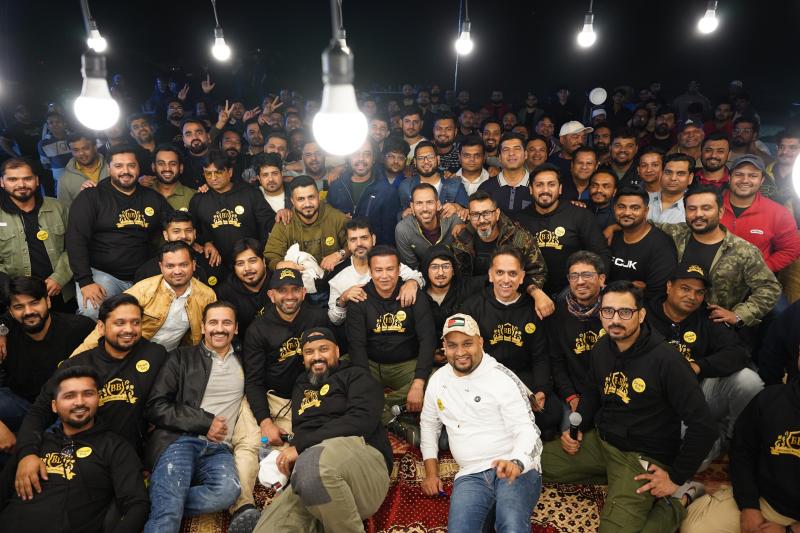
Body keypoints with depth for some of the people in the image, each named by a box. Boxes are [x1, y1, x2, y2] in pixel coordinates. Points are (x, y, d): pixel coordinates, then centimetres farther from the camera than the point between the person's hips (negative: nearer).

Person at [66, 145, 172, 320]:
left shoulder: (153, 198, 12)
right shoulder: (91, 197, 0)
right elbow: (75, 239, -7)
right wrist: (85, 281, -17)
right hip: (101, 273, -3)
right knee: (91, 311, -31)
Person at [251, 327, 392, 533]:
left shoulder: (356, 376, 12)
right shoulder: (300, 387, 31)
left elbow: (361, 420, -7)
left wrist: (300, 446, -11)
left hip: (360, 456, -2)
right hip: (306, 473, 3)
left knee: (314, 464, -40)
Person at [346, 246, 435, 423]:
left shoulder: (414, 297, -4)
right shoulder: (360, 300, -3)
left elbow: (427, 340, -11)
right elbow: (357, 344, -8)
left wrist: (418, 384, -25)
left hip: (407, 364, 0)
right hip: (371, 365, 1)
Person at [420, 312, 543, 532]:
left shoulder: (503, 379, -6)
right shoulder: (438, 380, 11)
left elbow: (526, 430, -10)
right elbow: (429, 424, 25)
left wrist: (516, 462, -31)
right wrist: (431, 473, 17)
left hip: (517, 468, -4)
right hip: (470, 476, 4)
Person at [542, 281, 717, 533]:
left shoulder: (666, 359, -21)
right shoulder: (601, 348, 1)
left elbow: (702, 425, -20)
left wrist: (676, 476, -14)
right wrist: (576, 428, 2)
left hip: (643, 457, -7)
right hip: (599, 440, 7)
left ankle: (675, 504, 3)